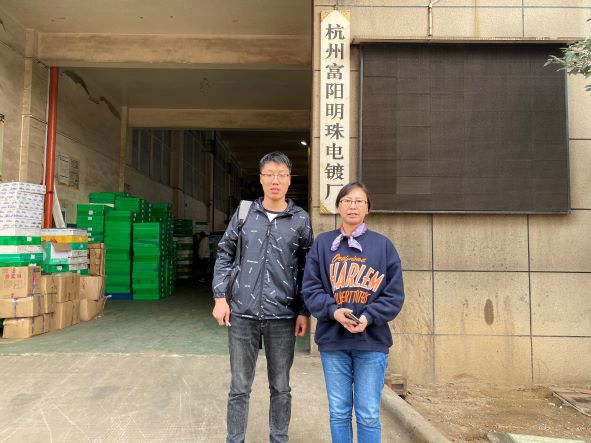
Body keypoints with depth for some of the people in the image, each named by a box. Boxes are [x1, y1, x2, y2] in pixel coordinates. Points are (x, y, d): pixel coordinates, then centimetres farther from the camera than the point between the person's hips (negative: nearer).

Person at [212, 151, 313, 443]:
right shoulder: (243, 213, 2)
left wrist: (304, 311, 0)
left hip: (282, 317, 0)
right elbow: (224, 255, 8)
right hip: (242, 313, 1)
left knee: (280, 388, 14)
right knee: (239, 387, 12)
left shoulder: (300, 219, 0)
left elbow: (306, 268, 4)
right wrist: (220, 297, 0)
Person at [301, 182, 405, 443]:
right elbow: (310, 288, 1)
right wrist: (334, 311, -15)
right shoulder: (322, 243, 5)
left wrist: (368, 318, -14)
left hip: (372, 342, -1)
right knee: (338, 412, 12)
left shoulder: (383, 245, 3)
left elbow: (394, 294, 0)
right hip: (332, 341, 1)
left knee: (368, 414, 6)